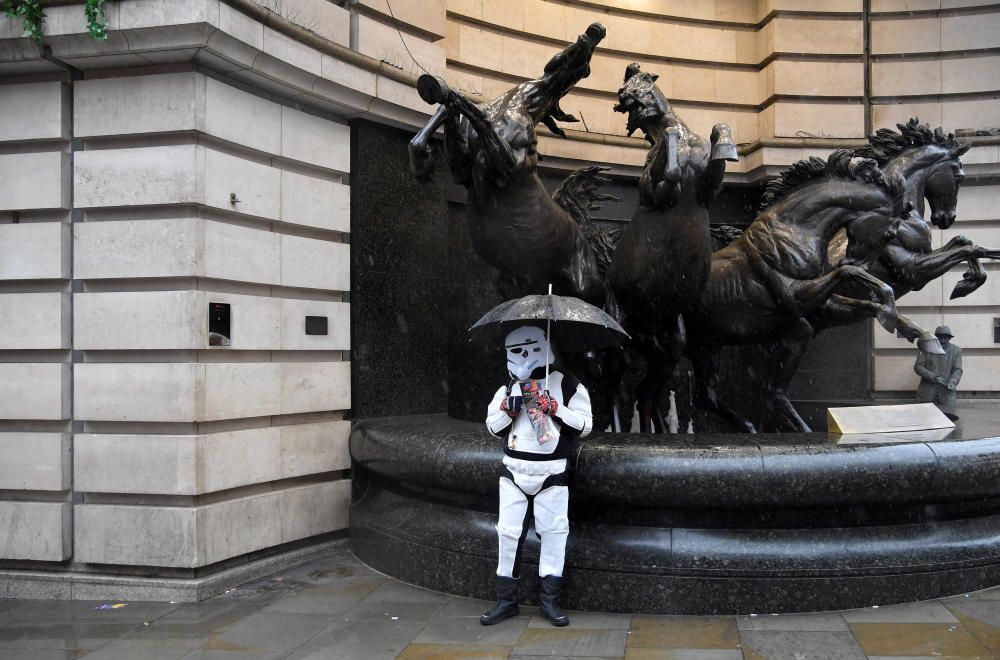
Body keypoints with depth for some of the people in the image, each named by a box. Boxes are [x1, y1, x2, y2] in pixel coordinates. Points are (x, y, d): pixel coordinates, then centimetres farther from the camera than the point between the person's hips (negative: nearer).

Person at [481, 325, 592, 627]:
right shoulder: (509, 387, 9)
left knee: (554, 531, 0)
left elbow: (584, 425, -5)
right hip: (514, 470, 3)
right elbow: (492, 426, 13)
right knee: (508, 533, 2)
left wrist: (554, 408, -17)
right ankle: (506, 600, 12)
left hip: (552, 473, -3)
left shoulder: (568, 386, -2)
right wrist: (507, 409, -7)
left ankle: (549, 599, 13)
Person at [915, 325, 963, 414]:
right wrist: (933, 377, -15)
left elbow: (957, 370, 1)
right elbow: (918, 366, 0)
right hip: (927, 393, 0)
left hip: (946, 393, 0)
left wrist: (952, 382, -21)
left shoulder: (956, 351, 6)